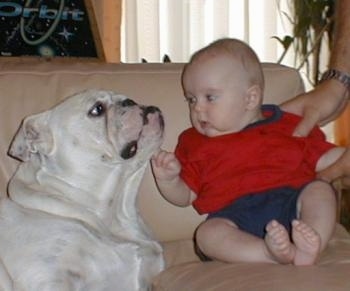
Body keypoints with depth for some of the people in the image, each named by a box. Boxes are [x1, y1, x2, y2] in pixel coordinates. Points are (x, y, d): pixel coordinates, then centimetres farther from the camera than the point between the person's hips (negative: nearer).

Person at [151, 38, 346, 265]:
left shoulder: (288, 126, 21)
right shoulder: (195, 142, 23)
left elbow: (324, 157, 24)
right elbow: (185, 196, 23)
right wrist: (168, 179, 3)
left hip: (291, 199, 2)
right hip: (234, 215, -1)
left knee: (320, 190, -23)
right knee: (207, 232, -29)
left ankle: (311, 244, -45)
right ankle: (271, 253, -50)